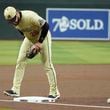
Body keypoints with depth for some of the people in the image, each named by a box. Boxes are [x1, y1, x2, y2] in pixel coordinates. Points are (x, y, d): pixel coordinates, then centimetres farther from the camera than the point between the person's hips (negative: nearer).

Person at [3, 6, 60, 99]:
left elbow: (46, 26, -31)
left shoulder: (30, 16, -35)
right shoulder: (15, 22, -13)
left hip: (42, 36, -6)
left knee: (47, 64, -8)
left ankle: (54, 92, -1)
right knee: (20, 61, -3)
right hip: (29, 38, 7)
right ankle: (15, 90, -1)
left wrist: (39, 42, -27)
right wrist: (32, 44, 1)